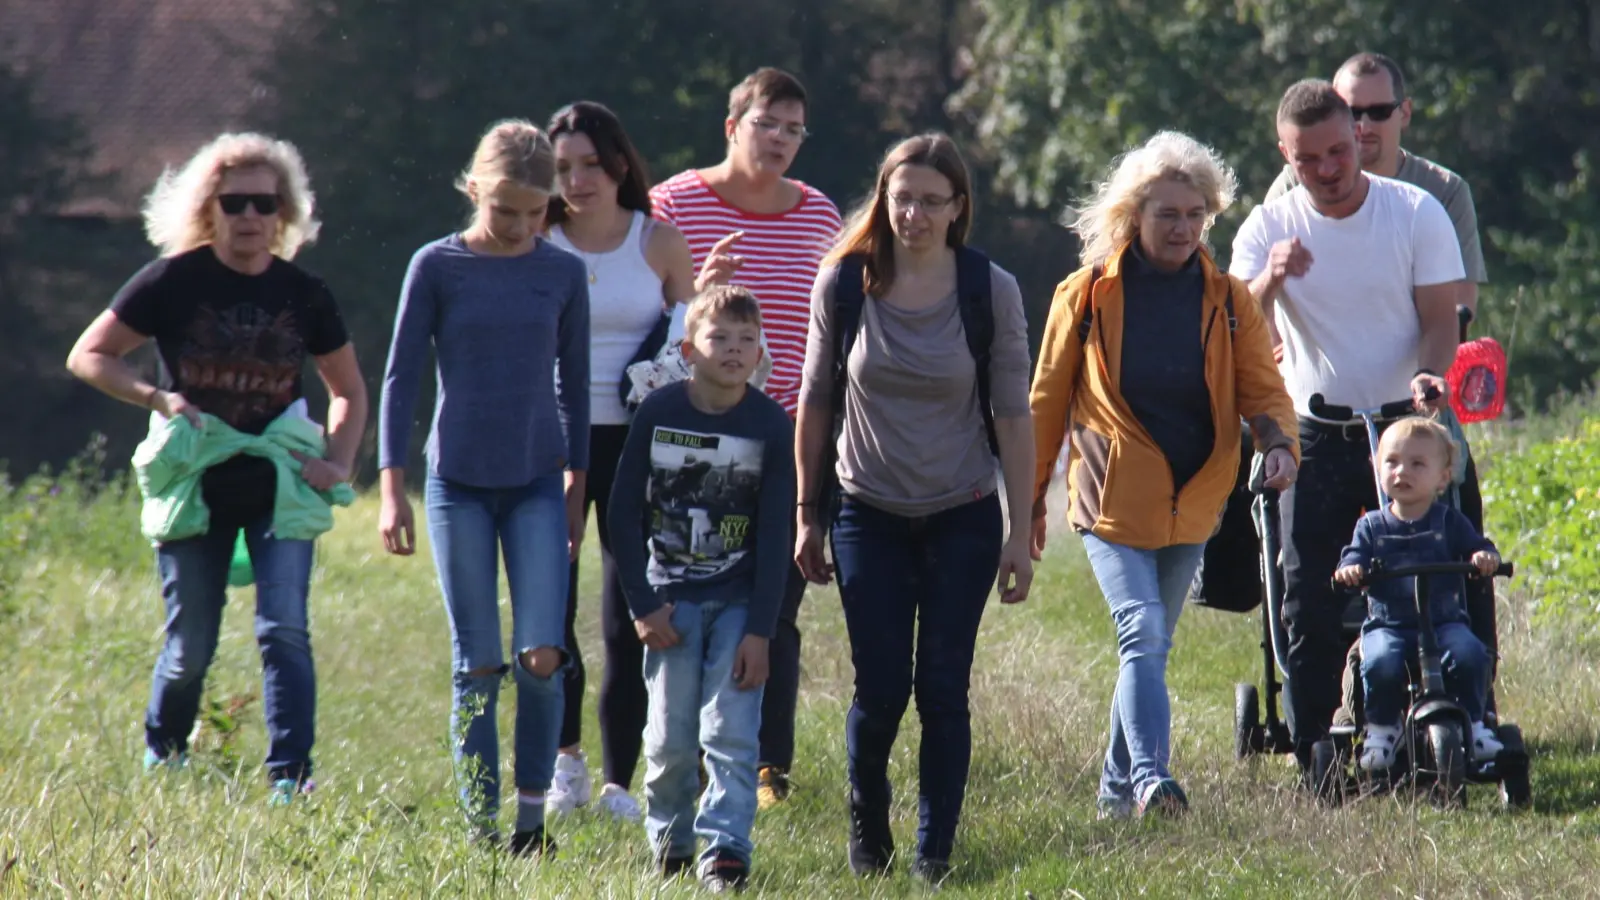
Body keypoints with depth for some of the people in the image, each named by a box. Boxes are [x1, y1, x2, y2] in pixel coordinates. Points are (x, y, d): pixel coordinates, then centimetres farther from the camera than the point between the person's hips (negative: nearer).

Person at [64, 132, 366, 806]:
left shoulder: (303, 295, 1)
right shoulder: (173, 282, -6)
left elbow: (350, 390, 14)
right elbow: (87, 357, -2)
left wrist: (339, 461, -2)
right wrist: (157, 398, -16)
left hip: (281, 481, 1)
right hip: (195, 482, -1)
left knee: (284, 629, -14)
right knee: (190, 645, 5)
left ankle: (291, 777, -17)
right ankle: (161, 759, 31)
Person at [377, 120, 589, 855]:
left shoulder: (563, 273, 3)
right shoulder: (438, 266, -3)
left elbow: (574, 383, 11)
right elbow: (400, 376, -1)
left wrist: (577, 485, 11)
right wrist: (391, 486, -5)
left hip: (537, 484, 1)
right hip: (459, 484, -1)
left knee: (541, 656, -11)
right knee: (477, 666, 1)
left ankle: (532, 816, 2)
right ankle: (482, 829, 7)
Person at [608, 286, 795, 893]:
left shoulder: (770, 424, -6)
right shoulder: (659, 411, -5)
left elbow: (774, 537, -5)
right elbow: (623, 513, 0)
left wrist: (759, 631, -10)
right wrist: (643, 606, -5)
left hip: (739, 601, -1)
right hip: (671, 597, 1)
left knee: (731, 732, -10)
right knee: (670, 738, 1)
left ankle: (725, 849, -9)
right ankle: (670, 839, 21)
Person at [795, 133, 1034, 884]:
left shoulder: (990, 289, -7)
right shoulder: (844, 281, -5)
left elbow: (1012, 414, -3)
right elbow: (816, 400, 4)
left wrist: (1021, 533, -4)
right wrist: (807, 513, 5)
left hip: (963, 517, 0)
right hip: (869, 513, 0)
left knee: (942, 692, -1)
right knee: (880, 692, -2)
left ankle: (934, 851, 13)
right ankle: (866, 816, 26)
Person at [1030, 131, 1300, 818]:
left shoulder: (1227, 301, 4)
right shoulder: (1086, 296, -3)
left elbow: (1262, 386, 4)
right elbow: (1047, 402, 5)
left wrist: (1278, 441, -19)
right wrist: (1030, 500, 8)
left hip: (1191, 504, 4)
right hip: (1112, 502, -4)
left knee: (1150, 645, 12)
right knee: (1142, 634, -20)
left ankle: (1118, 788, 22)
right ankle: (1151, 779, -31)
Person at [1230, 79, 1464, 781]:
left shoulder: (1416, 213, -2)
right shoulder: (1268, 228, 0)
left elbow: (1441, 319, -1)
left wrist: (1429, 375, -22)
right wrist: (1269, 281, -32)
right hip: (1313, 439, 1)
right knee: (1309, 610, -5)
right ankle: (1315, 768, 1)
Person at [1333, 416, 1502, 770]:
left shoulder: (1449, 522, 9)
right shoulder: (1372, 526, 10)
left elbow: (1477, 547, 1)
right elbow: (1355, 557, -1)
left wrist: (1485, 556, -23)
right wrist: (1349, 569, -25)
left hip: (1444, 621, 0)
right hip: (1388, 624, 0)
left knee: (1469, 654, -28)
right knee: (1381, 662, -31)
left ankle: (1473, 724, -6)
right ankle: (1381, 728, -6)